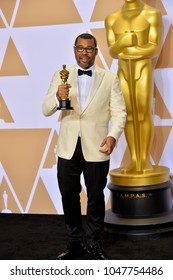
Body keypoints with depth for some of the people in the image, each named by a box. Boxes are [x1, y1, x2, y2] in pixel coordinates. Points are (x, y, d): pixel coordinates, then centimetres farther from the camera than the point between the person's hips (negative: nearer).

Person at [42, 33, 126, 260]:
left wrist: (113, 135, -20)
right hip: (68, 147, 2)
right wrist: (57, 96, -22)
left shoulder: (110, 79, 3)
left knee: (96, 197, 9)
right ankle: (75, 242, 25)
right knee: (69, 196, 9)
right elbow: (46, 111, 0)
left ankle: (95, 243, 23)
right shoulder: (61, 76, 5)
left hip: (96, 148, -1)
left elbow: (119, 112, -1)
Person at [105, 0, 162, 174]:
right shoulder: (112, 19, 9)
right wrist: (122, 42, -20)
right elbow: (112, 52, 2)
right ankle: (134, 161, 5)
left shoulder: (153, 15, -2)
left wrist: (128, 51, -17)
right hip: (124, 71, 3)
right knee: (129, 116, 0)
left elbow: (155, 49, -7)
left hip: (144, 70, -3)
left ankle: (146, 160, -1)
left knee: (144, 114, -9)